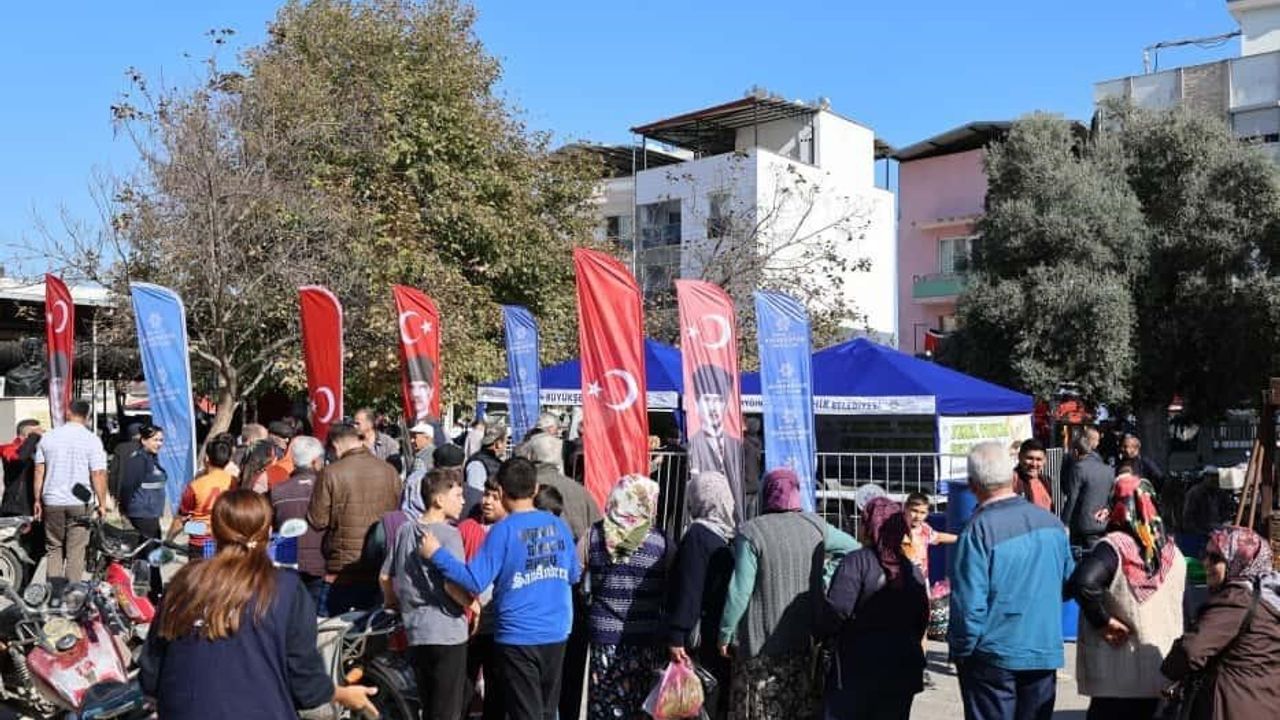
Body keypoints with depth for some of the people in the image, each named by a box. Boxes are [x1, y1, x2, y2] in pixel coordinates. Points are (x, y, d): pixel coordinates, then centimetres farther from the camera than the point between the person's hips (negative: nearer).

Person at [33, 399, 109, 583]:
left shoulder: (48, 437, 3)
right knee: (75, 552, 2)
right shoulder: (92, 440, -7)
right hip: (80, 503, -3)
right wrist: (102, 504, -2)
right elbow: (98, 474, -9)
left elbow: (39, 471, 6)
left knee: (54, 550, 13)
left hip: (52, 502, 3)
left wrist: (37, 500, 13)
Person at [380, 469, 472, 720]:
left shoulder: (404, 530, 7)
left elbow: (385, 576, 14)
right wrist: (473, 604, -7)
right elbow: (451, 584, -22)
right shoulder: (448, 534, -14)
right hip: (447, 632, -7)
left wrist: (393, 603, 29)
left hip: (415, 632, 7)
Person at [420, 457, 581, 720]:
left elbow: (475, 582, -19)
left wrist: (437, 554, -12)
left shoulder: (503, 530, -14)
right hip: (556, 634, 5)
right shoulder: (558, 525, 2)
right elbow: (574, 575, 11)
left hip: (518, 637, -5)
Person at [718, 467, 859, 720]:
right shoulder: (816, 526, 1)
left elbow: (739, 591, -13)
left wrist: (725, 634, -3)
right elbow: (854, 548, 18)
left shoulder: (751, 532, -12)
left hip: (764, 645, -4)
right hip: (807, 642, 4)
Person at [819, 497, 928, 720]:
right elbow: (921, 619, 12)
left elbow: (837, 610, -21)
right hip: (902, 668, 5)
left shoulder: (857, 561, -11)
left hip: (858, 668, -5)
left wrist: (820, 631, -4)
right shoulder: (912, 569, 7)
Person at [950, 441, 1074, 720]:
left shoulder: (978, 530, -18)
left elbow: (968, 603, -19)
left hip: (993, 657, -5)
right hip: (1045, 653, 5)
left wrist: (960, 651, -6)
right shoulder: (1051, 522, 0)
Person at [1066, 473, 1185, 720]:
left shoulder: (1114, 547, -17)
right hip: (1160, 669, 5)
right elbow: (1177, 609, 14)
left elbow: (1082, 583, -34)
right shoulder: (1171, 551, 4)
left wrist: (1103, 621, -22)